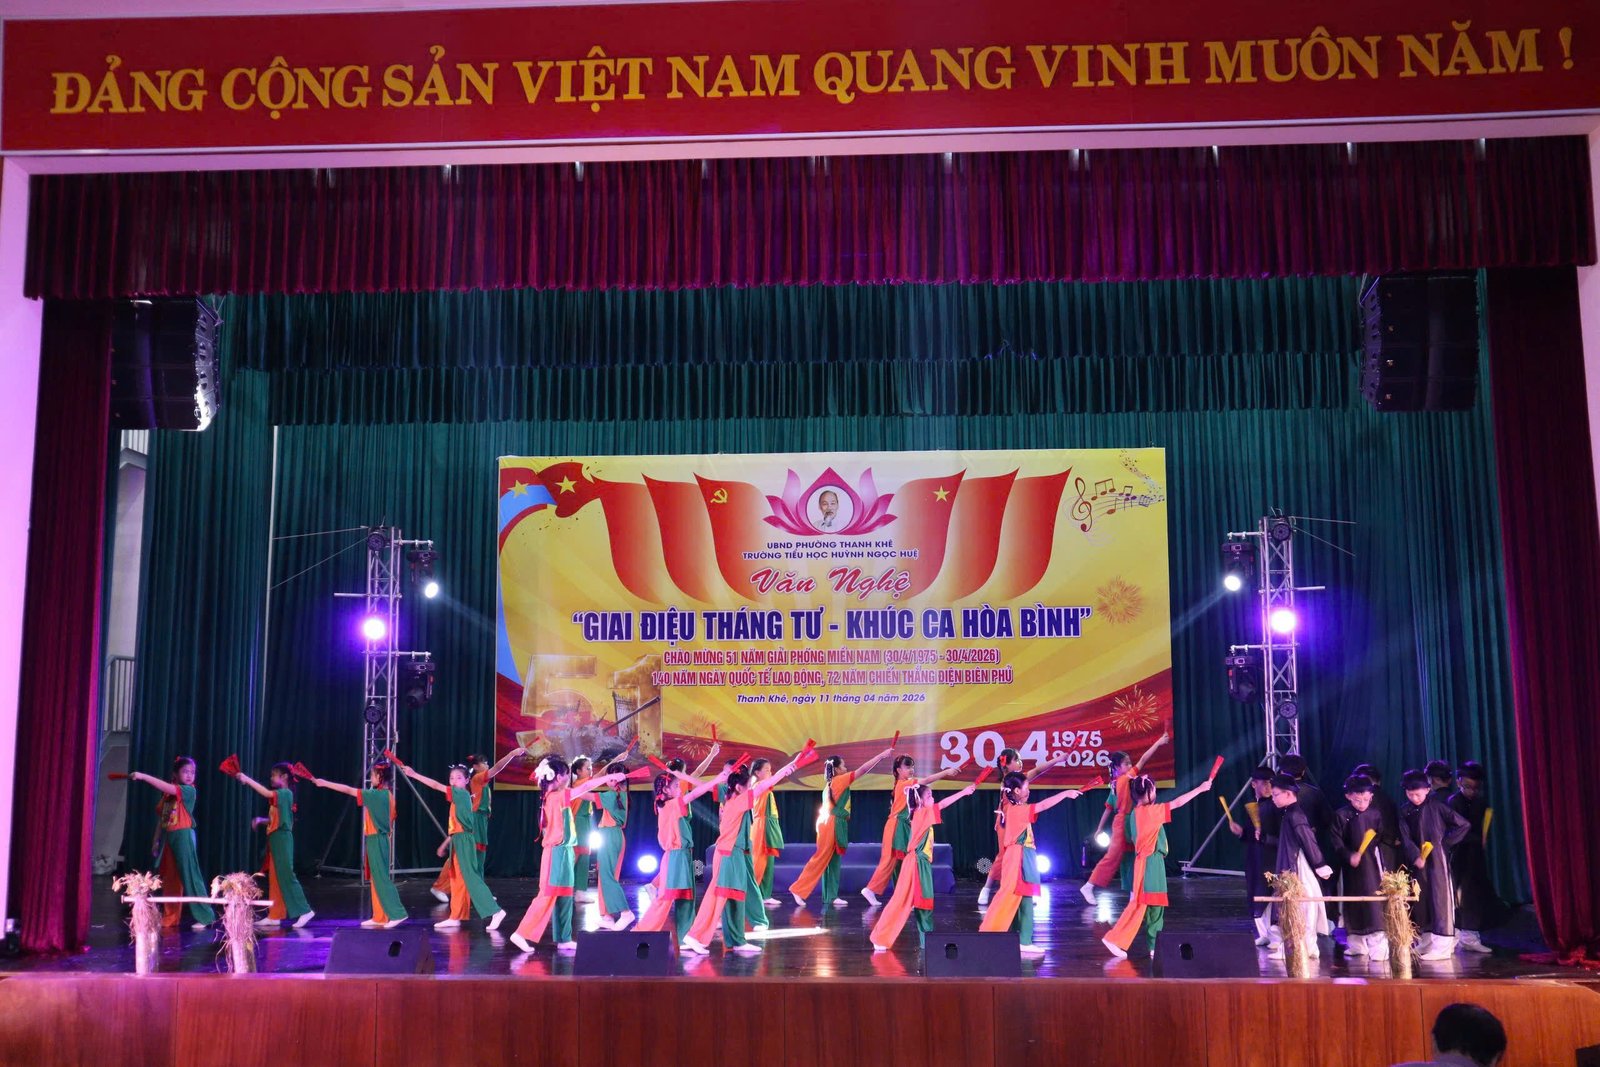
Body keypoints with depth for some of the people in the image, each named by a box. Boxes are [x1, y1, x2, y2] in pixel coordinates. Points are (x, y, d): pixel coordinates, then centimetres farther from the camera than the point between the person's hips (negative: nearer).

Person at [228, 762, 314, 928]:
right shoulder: (278, 796, 17)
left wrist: (247, 779, -21)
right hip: (274, 839, 9)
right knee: (274, 878, 8)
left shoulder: (286, 794, -10)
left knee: (285, 876, -11)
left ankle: (304, 911, -10)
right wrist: (260, 820, 3)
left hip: (282, 839, -9)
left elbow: (266, 793, -25)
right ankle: (275, 916, 10)